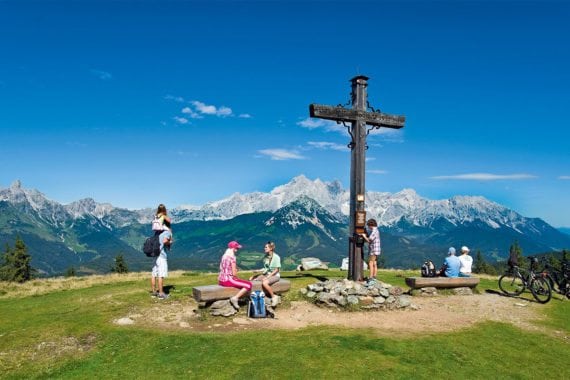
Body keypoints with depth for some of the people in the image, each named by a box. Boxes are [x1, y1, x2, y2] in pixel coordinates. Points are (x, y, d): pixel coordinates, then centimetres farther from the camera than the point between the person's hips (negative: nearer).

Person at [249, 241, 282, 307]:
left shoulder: (276, 257, -14)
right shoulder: (266, 257, 8)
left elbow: (276, 270, -15)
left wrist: (267, 277, -20)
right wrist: (258, 271, 0)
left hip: (275, 275, -8)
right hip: (266, 274, 8)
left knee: (264, 283, -35)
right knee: (251, 278, -2)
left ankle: (274, 296, -14)